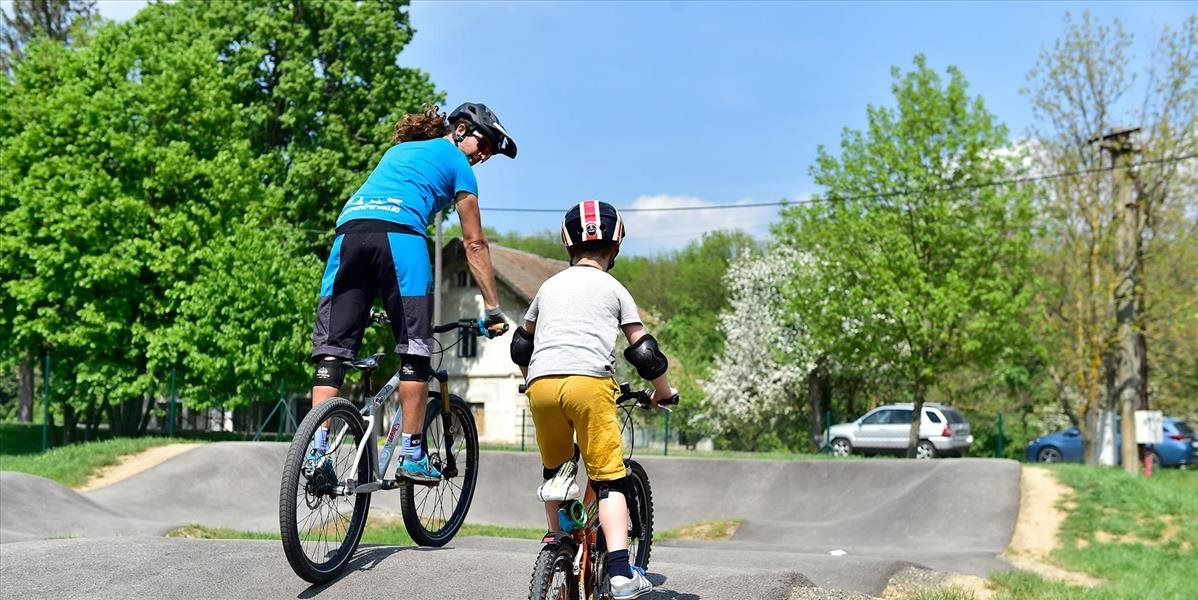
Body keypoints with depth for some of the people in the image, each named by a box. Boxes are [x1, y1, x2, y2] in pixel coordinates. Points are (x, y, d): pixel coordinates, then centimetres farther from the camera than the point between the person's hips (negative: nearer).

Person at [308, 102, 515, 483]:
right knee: (414, 350, 0)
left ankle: (317, 449, -9)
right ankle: (411, 455, -2)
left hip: (348, 229, 6)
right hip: (399, 233, -6)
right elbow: (474, 243, 17)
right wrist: (493, 308, 19)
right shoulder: (456, 162, 19)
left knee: (332, 346, 1)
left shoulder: (399, 149, 37)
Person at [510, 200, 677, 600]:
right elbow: (642, 350, 12)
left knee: (554, 472, 24)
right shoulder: (613, 289, 16)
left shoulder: (550, 286, 27)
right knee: (609, 479, -2)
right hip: (589, 382, -3)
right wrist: (663, 389, 27)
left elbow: (521, 343, 38)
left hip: (541, 383, 4)